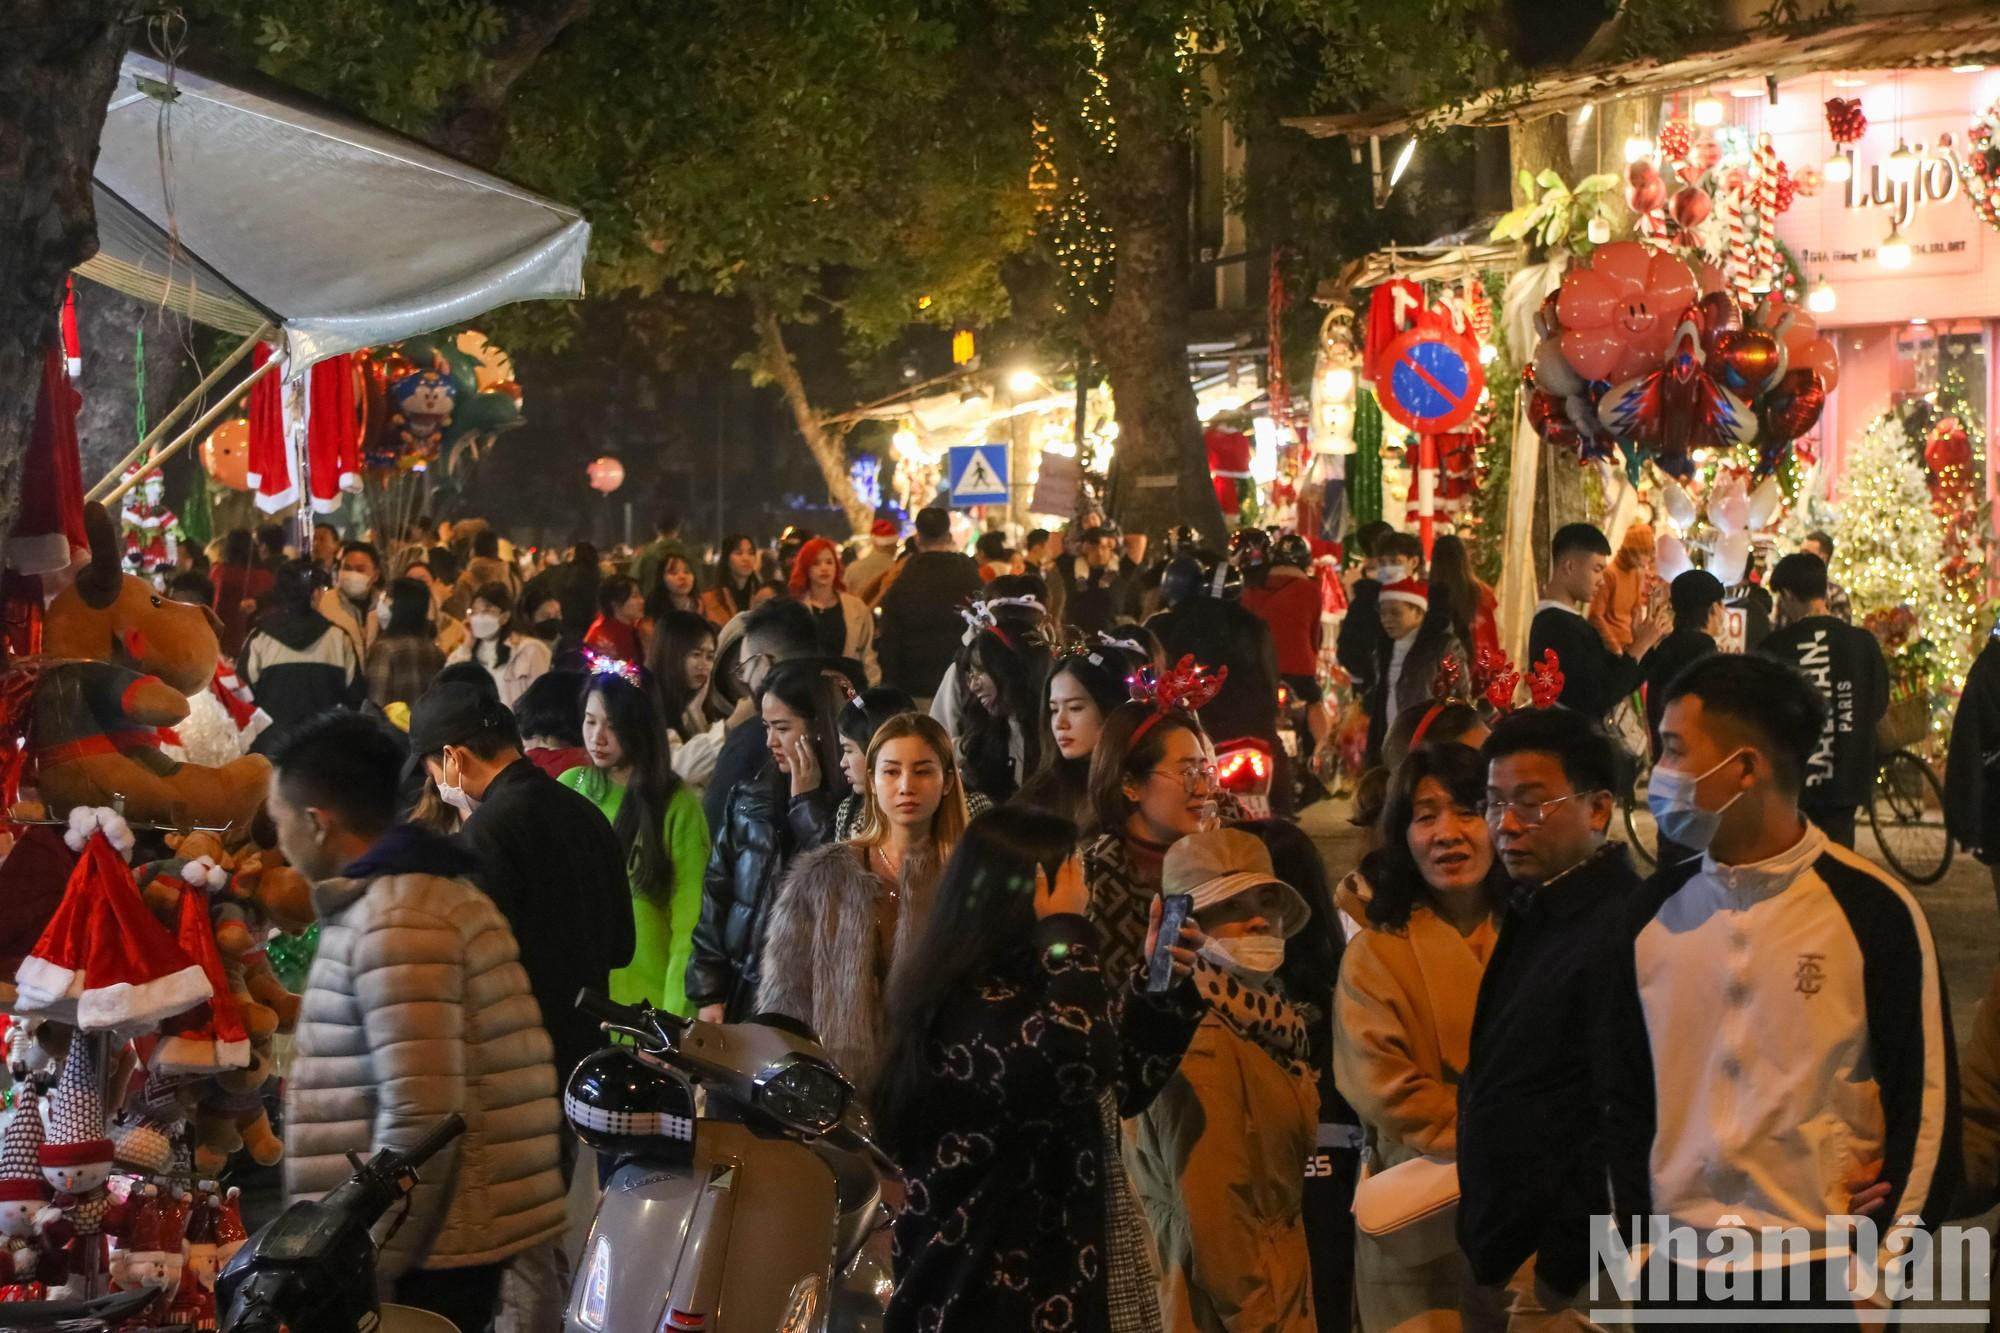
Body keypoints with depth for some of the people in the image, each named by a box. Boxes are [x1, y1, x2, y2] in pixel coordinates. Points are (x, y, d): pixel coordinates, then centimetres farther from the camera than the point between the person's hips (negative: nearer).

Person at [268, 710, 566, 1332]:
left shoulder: (395, 924, -18)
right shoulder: (426, 887, 15)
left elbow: (420, 1116, -24)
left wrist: (370, 1262, -18)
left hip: (429, 1254, -10)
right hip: (458, 1234, 10)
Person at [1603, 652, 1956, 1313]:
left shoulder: (1873, 910, -7)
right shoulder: (1653, 913, 4)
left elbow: (1924, 1098, -5)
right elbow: (1623, 1093, 11)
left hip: (1827, 1274, -4)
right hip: (1676, 1272, 4)